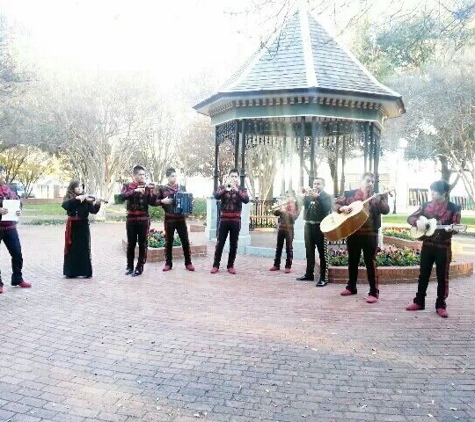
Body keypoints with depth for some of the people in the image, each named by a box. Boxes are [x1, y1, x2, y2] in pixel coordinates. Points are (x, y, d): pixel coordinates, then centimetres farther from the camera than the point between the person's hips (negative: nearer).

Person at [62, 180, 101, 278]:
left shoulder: (86, 199, -1)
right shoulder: (68, 198, 1)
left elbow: (93, 211, -12)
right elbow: (65, 205, -21)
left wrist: (97, 204, -31)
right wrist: (76, 199, -30)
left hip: (83, 226, -1)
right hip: (72, 226, 1)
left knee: (84, 249, 0)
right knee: (71, 249, 8)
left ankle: (86, 272, 6)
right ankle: (71, 272, 16)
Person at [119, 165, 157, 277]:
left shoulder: (148, 187, 3)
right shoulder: (127, 186, 4)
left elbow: (152, 202, -7)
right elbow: (122, 196, -15)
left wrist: (155, 193, -24)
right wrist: (135, 191, -26)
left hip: (144, 219, 0)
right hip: (131, 218, 0)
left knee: (143, 243, 2)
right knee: (131, 243, 7)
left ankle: (140, 267, 10)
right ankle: (129, 266, 20)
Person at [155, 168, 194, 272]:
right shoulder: (162, 189, 3)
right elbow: (156, 201, 6)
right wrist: (163, 201, -13)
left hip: (181, 218, 1)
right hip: (169, 219, -1)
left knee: (185, 241, 1)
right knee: (169, 241, 5)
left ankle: (188, 263, 10)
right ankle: (168, 263, 15)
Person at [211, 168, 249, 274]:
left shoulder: (242, 190, 7)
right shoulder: (222, 188, 6)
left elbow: (246, 200, -14)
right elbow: (216, 196, -15)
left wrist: (237, 190, -27)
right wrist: (225, 189, -32)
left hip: (236, 220, 1)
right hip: (224, 219, -1)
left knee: (233, 244, 4)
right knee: (220, 243, 0)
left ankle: (230, 266, 12)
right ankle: (215, 265, 6)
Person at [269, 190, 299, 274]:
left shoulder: (295, 205, 0)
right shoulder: (283, 204, 12)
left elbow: (294, 216, -14)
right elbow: (275, 213, 6)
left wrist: (285, 211, -22)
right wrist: (279, 209, -13)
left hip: (289, 229, -4)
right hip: (280, 228, 5)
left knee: (289, 248, 0)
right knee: (278, 247, 9)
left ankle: (288, 266, 4)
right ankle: (276, 265, 16)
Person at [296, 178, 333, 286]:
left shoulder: (326, 196, 1)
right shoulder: (309, 195, 17)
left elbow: (327, 208, -16)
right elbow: (303, 205, 4)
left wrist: (317, 197, -21)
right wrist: (306, 195, -11)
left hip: (320, 226, -6)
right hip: (308, 226, 6)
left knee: (322, 253, -6)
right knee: (309, 251, 11)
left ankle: (323, 278, -6)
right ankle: (309, 274, 21)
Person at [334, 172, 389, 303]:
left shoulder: (377, 197, 5)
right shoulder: (350, 194, 7)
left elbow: (386, 210, -9)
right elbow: (336, 204, 8)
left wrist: (378, 200, -25)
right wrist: (342, 208, -13)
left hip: (370, 234, -2)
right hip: (352, 233, 2)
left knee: (370, 262, -4)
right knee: (352, 261, 13)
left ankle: (374, 292, 1)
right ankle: (351, 287, 28)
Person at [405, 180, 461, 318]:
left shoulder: (453, 208, -4)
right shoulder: (426, 205, 5)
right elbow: (410, 217, 7)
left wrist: (450, 229, -30)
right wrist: (417, 221, -15)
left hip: (443, 247, -3)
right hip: (427, 245, 3)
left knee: (442, 277, 3)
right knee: (423, 275, 9)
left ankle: (441, 305, 14)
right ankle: (419, 302, 19)